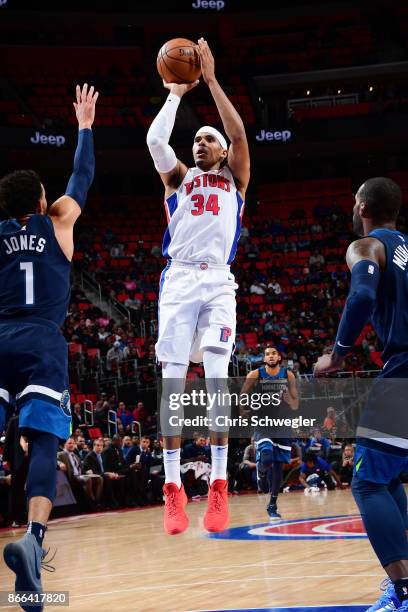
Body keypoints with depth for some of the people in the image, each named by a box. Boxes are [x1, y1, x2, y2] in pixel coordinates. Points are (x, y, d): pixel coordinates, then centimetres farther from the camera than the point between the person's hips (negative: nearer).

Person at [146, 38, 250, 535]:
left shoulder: (234, 178, 16)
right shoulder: (178, 177, 17)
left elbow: (239, 133, 0)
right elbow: (155, 140, -2)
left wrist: (210, 78, -1)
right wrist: (176, 92, 5)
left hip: (218, 282, -1)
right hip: (179, 279, 1)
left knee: (216, 377, -13)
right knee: (172, 379, -7)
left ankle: (218, 486, -10)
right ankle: (173, 489, -8)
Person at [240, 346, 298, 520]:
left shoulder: (288, 375, 1)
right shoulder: (255, 375, -4)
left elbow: (296, 405, 5)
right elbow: (242, 398, 3)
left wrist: (288, 400, -16)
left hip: (282, 426, 2)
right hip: (263, 425, -2)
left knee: (278, 465, 3)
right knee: (266, 458, -24)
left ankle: (272, 505, 15)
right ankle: (261, 474, 13)